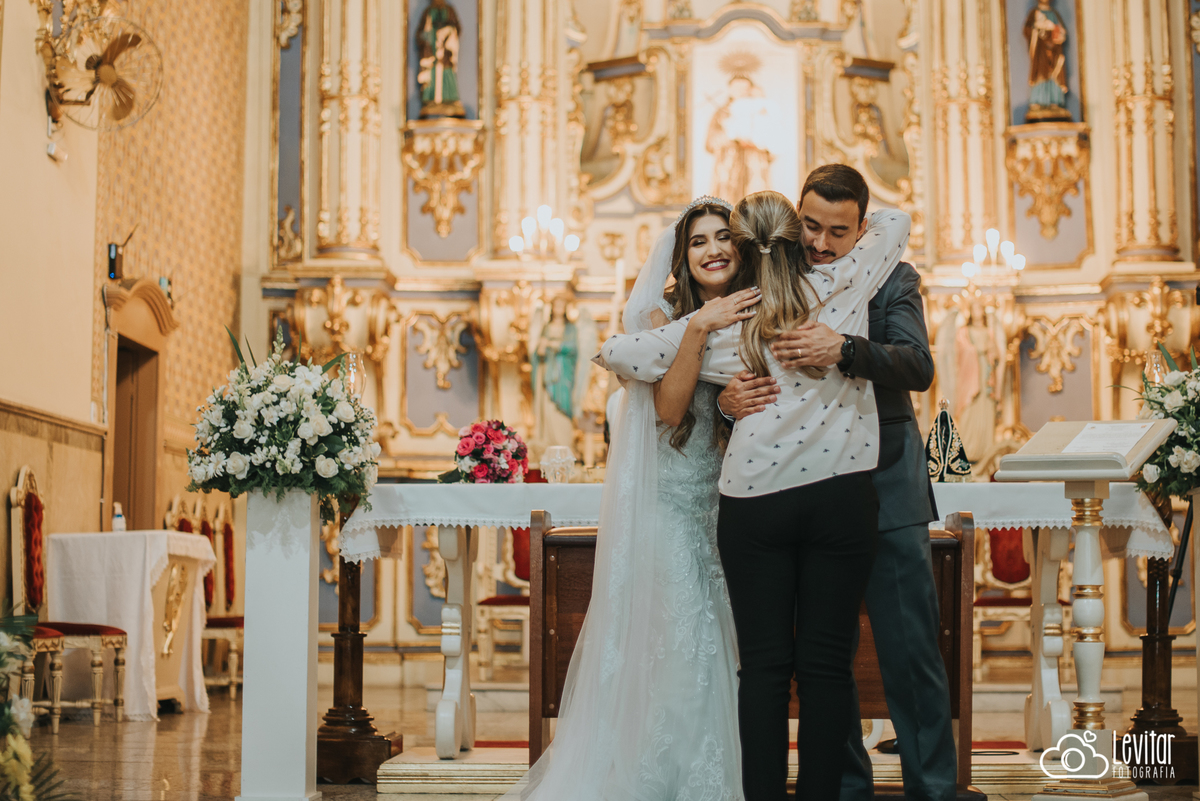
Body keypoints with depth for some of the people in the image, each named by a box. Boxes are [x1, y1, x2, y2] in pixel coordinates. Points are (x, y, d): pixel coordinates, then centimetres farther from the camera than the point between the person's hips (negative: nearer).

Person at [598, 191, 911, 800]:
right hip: (840, 494, 0)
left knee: (764, 664, 5)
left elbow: (616, 353, 8)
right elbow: (893, 221, 19)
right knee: (826, 663, 5)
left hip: (755, 501, 0)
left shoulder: (718, 325, 2)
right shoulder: (842, 285, 2)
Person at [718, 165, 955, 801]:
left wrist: (844, 350, -31)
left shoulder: (891, 279, 1)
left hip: (885, 490, -2)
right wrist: (729, 399, -20)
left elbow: (918, 367, -14)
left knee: (911, 653, 1)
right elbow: (731, 374, 4)